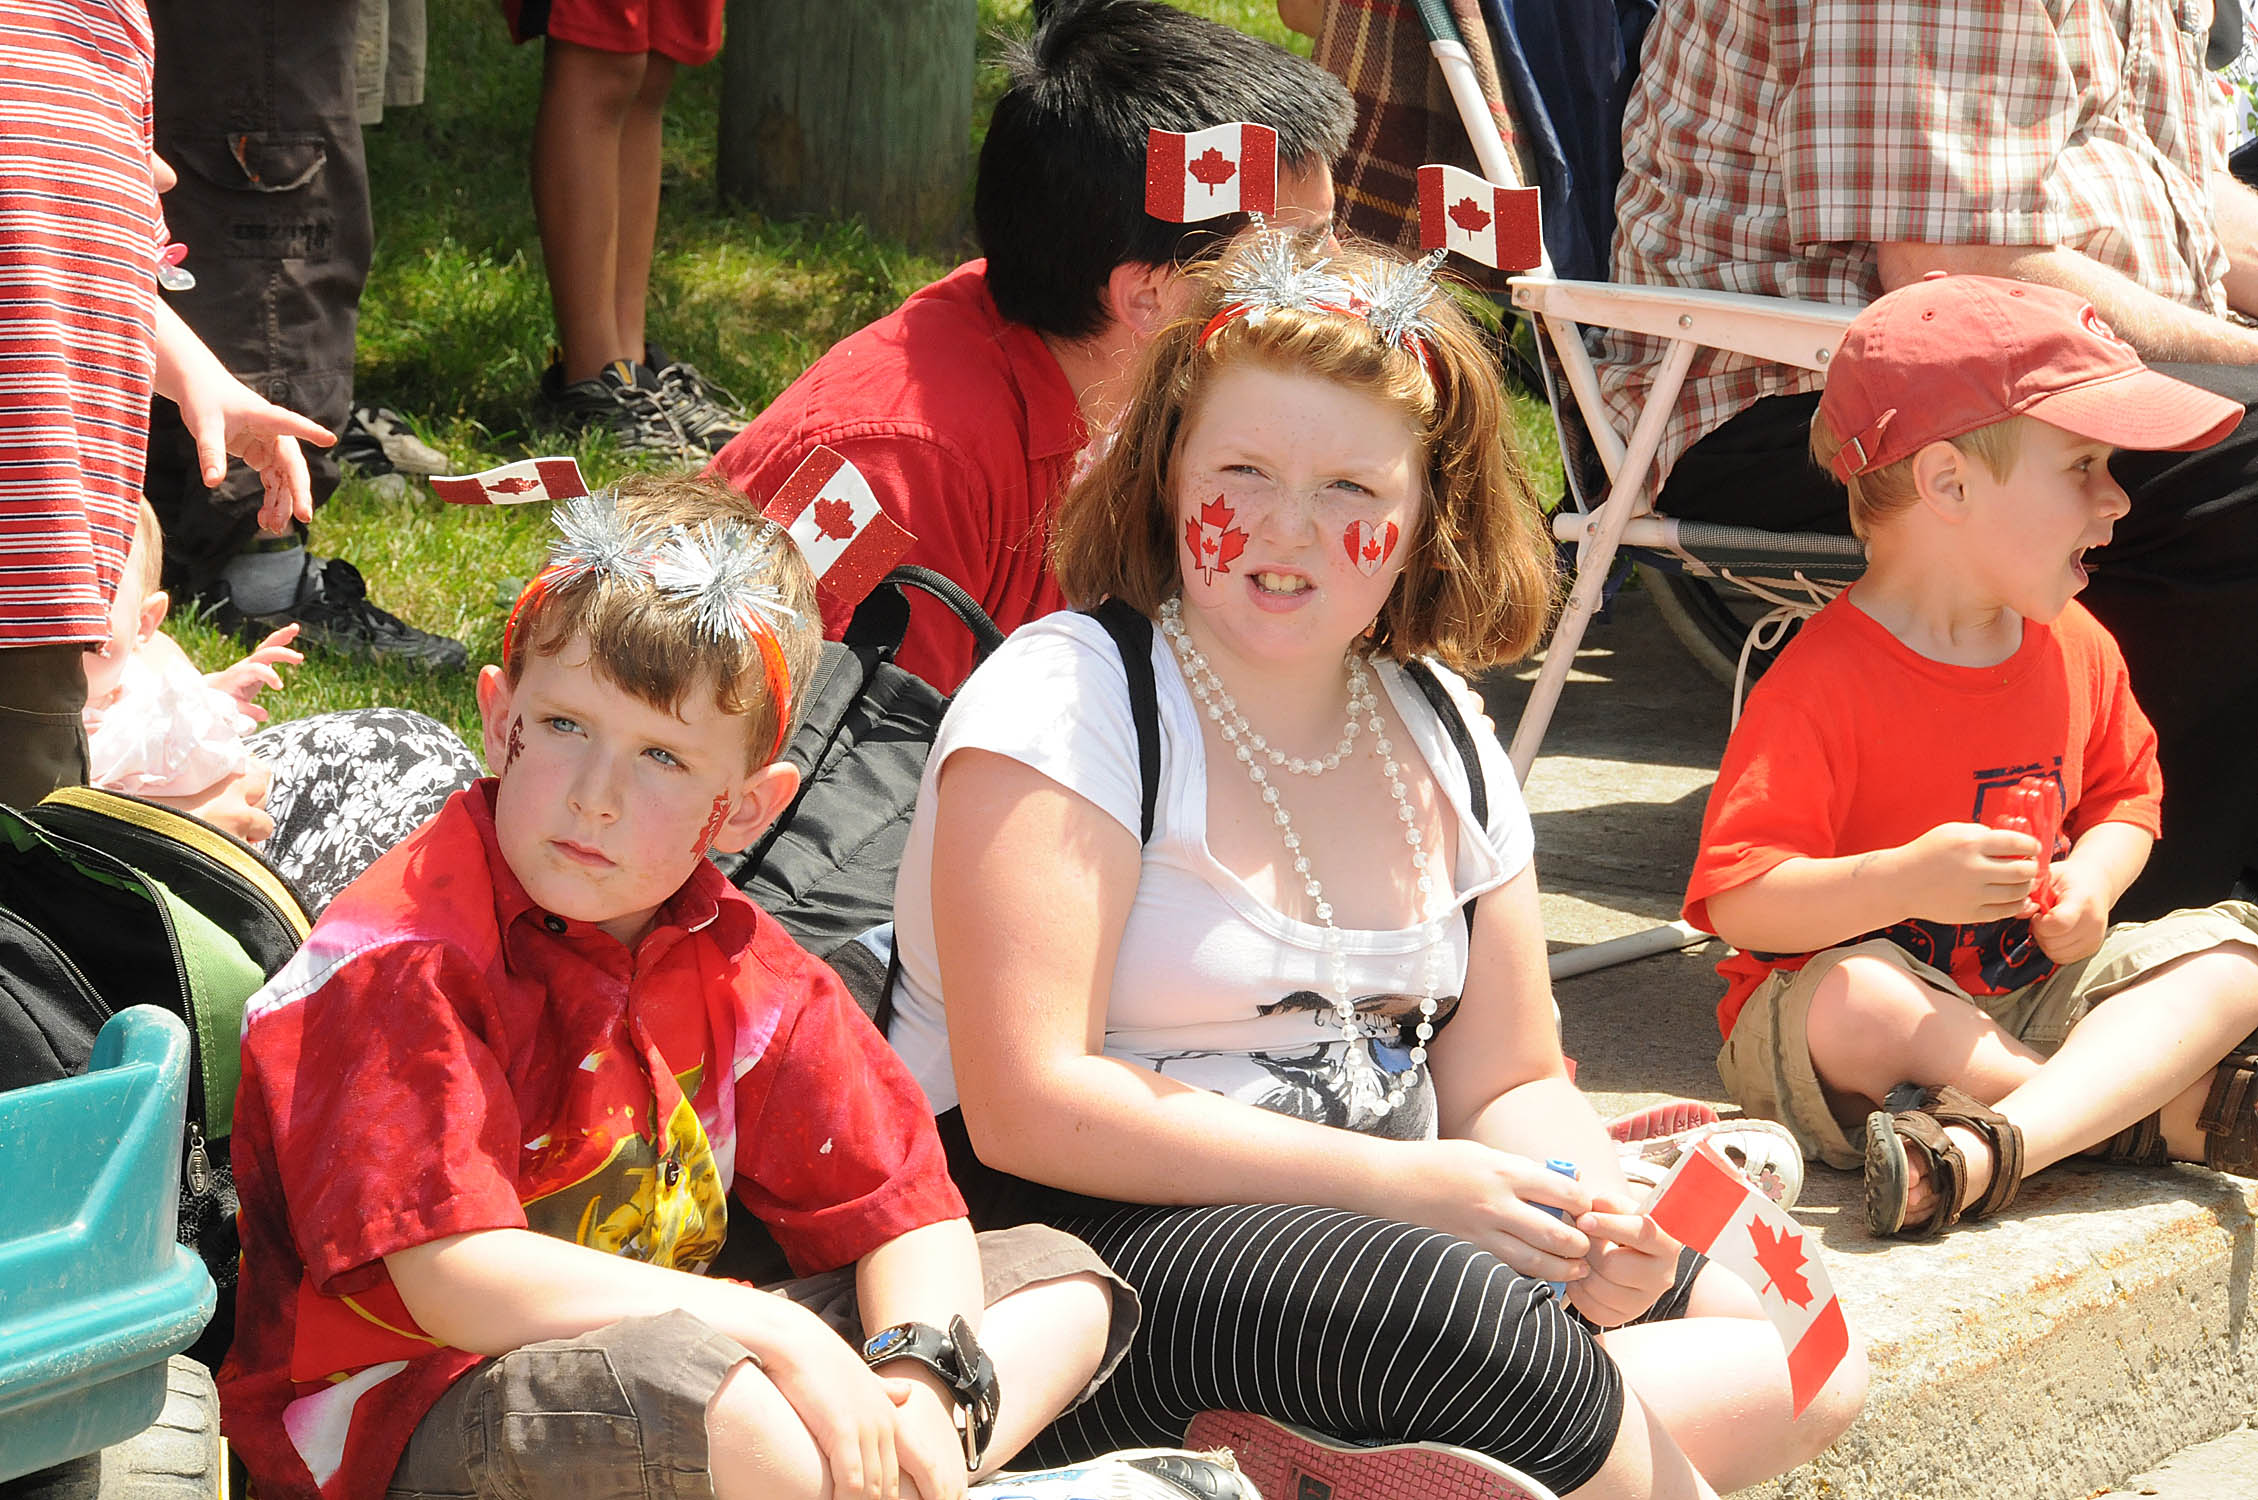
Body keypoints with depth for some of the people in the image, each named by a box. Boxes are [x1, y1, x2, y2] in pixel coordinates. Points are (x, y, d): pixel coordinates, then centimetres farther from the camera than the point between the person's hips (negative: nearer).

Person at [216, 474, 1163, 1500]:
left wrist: (921, 1377, -17)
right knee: (665, 1385, -41)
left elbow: (904, 1206, 6)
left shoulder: (726, 956, 5)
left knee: (1060, 1281, 4)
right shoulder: (405, 958, -15)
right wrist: (773, 1331, -25)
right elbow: (456, 1281, -25)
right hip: (414, 1408, -8)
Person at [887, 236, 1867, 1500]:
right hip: (1068, 1242, -8)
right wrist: (1398, 1184, -21)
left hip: (1376, 1218, 8)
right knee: (1463, 1313, -36)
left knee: (1807, 1357, -4)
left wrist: (1599, 1217, -10)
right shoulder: (1064, 700, -11)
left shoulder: (1441, 741, 10)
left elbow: (1511, 1083, 14)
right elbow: (1030, 1106, -20)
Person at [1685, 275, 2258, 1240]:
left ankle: (1983, 1150, -37)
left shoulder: (2077, 652, 3)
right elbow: (1736, 899, -24)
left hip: (2030, 986, 7)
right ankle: (2172, 1109, -26)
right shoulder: (1823, 683, -20)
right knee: (1847, 1002, -39)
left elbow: (2124, 797, 17)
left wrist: (2088, 882, -6)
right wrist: (1904, 883, -38)